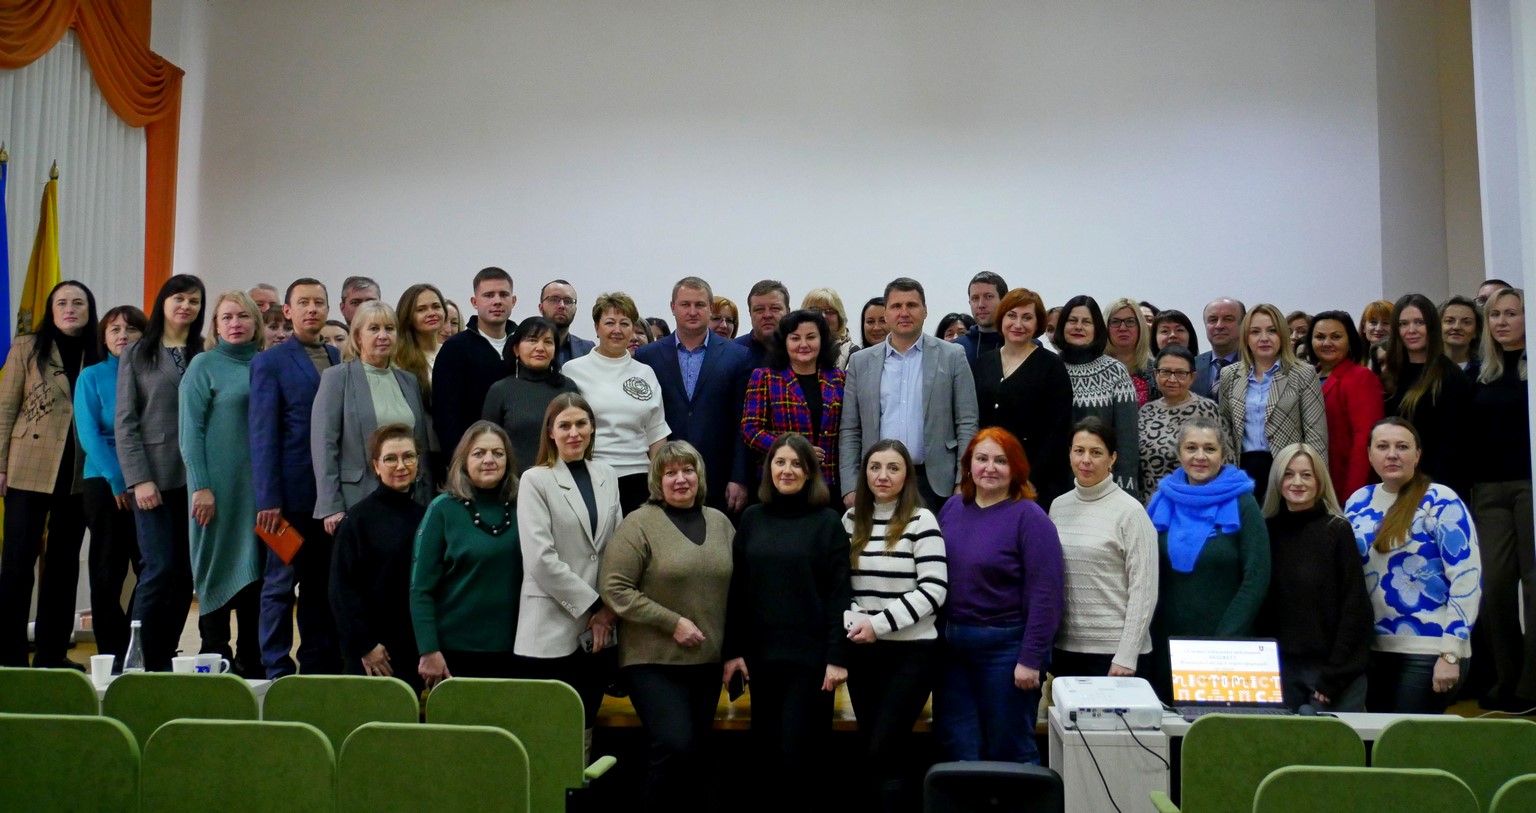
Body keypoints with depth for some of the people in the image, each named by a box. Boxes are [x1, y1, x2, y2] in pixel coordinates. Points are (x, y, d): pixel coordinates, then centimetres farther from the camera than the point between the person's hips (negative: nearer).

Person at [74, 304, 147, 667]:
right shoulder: (92, 377, 4)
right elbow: (89, 434, -3)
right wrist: (119, 480, -12)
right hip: (105, 484, -1)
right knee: (107, 572, 3)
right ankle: (111, 654, 11)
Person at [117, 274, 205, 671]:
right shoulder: (137, 354, 5)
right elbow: (125, 423, 2)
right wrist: (139, 479, -8)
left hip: (194, 477, 2)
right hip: (155, 477, -2)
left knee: (187, 571, 4)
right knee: (161, 567, -8)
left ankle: (166, 656, 15)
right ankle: (140, 658, 4)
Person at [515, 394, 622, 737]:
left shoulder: (607, 477, 11)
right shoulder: (535, 480, -5)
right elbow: (540, 558, -13)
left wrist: (611, 607, 0)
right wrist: (591, 606, -11)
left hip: (600, 629, 5)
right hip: (553, 629, -5)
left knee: (585, 727, 11)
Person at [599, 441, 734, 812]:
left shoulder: (720, 523, 8)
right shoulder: (639, 524, -8)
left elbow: (733, 589, 15)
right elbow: (614, 588, -13)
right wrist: (672, 623, -16)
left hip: (707, 661, 5)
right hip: (654, 661, -5)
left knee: (695, 754, 11)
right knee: (675, 748, -15)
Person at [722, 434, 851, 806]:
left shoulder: (828, 522, -2)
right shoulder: (752, 518, 7)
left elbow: (839, 594, -5)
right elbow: (738, 589, 8)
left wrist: (837, 657, -11)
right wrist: (732, 650, 3)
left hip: (810, 654, -3)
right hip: (761, 652, 4)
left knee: (799, 751, -4)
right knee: (765, 753, 8)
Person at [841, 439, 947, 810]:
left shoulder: (921, 520, -7)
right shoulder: (851, 520, 8)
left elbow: (934, 590, -13)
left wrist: (879, 624, -16)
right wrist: (850, 621, -5)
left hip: (912, 651, -5)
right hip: (863, 651, 5)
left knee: (883, 750, -8)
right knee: (869, 750, 11)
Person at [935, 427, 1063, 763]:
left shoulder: (1029, 518, -10)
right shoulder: (952, 508, 7)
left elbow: (1045, 595, -14)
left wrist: (1031, 659, -17)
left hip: (1005, 645, -5)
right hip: (953, 644, 5)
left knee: (1010, 749, 6)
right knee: (957, 747, 11)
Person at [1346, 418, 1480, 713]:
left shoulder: (1440, 502, -7)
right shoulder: (1358, 502, 9)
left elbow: (1467, 579, -12)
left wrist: (1451, 653, -15)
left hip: (1429, 651, -5)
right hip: (1371, 649, 5)